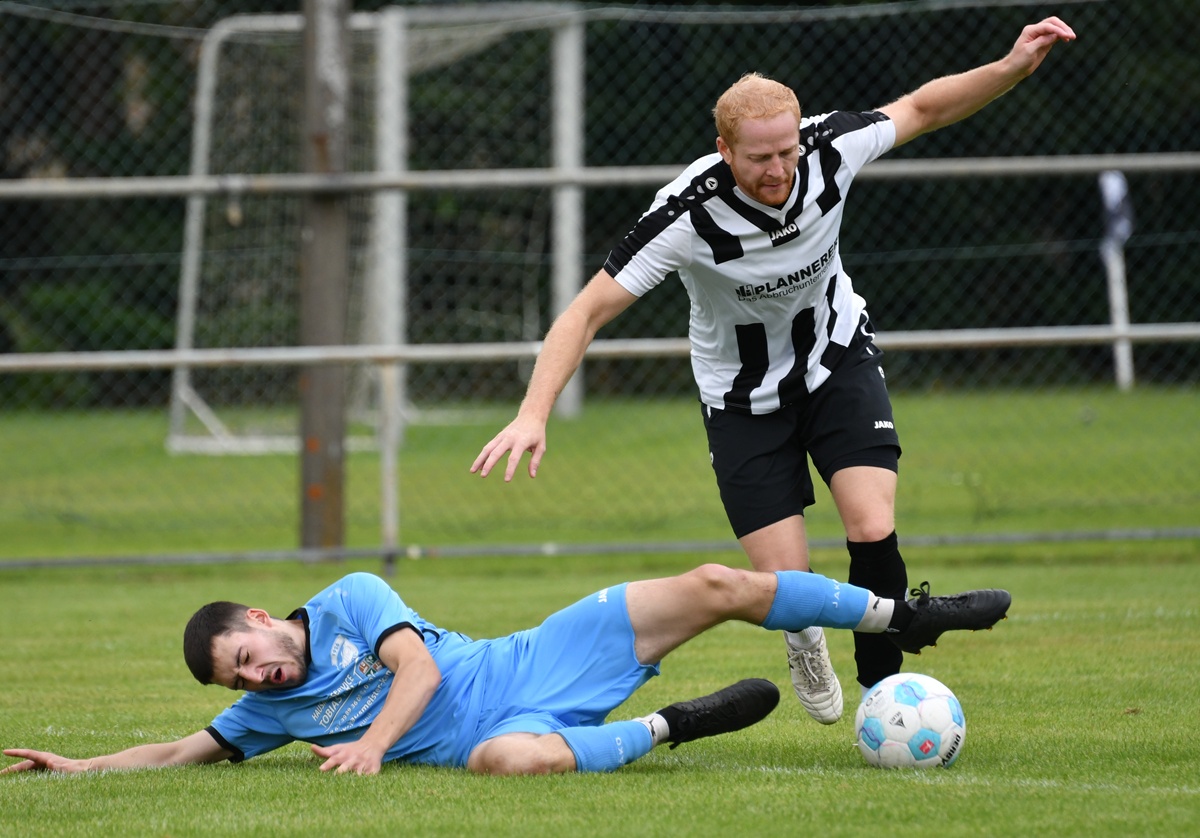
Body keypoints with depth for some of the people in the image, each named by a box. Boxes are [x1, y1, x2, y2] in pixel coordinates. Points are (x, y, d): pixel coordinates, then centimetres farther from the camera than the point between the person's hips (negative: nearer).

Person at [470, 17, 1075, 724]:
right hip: (743, 394, -2)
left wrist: (1014, 67, -16)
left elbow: (920, 109, -4)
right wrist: (534, 414, -41)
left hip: (839, 357, 2)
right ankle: (806, 642, 31)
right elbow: (589, 310, -30)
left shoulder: (829, 148, -23)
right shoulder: (688, 214, -32)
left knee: (874, 533, -18)